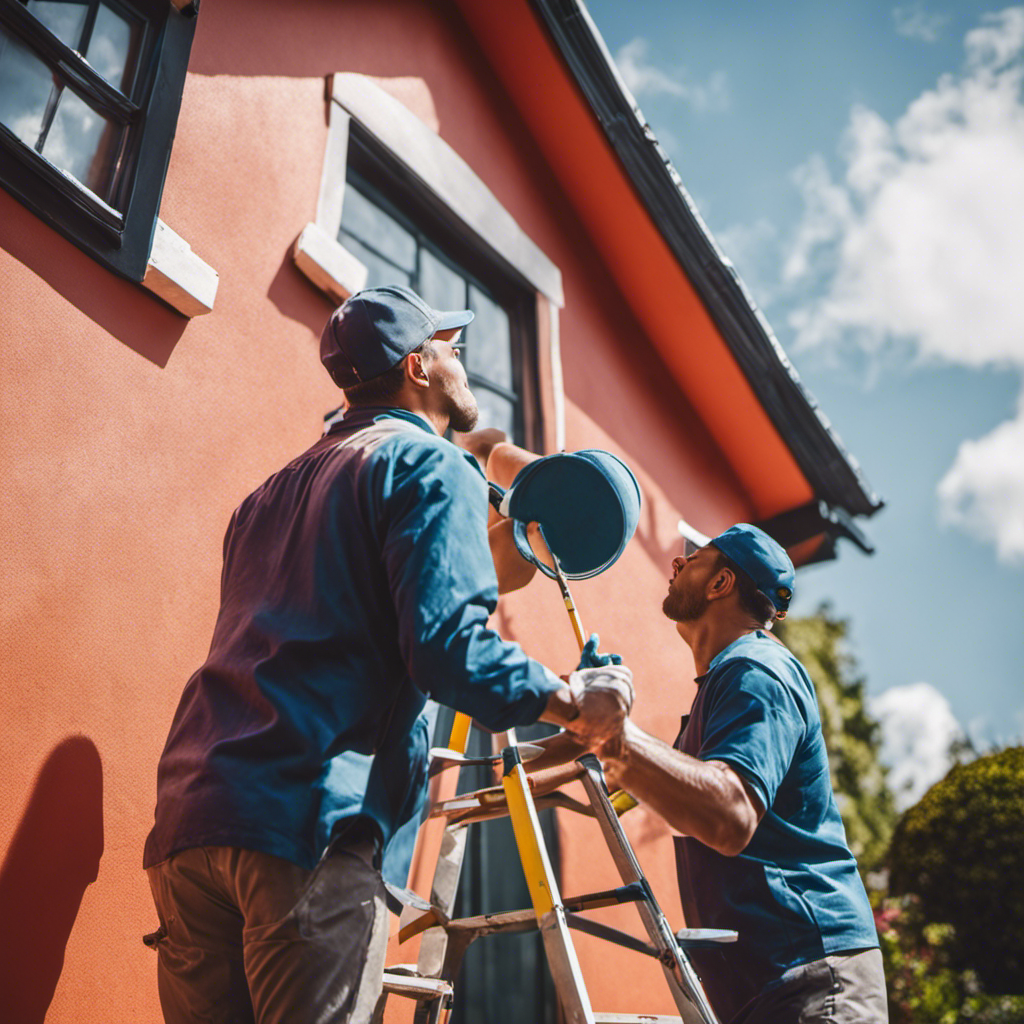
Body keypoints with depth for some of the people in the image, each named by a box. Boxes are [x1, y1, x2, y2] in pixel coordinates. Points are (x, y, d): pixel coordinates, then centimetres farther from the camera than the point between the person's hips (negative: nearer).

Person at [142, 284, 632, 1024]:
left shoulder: (275, 489, 25)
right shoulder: (432, 465, 0)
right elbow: (446, 645, -13)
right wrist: (572, 702, 0)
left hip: (187, 814, 8)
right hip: (307, 820, -8)